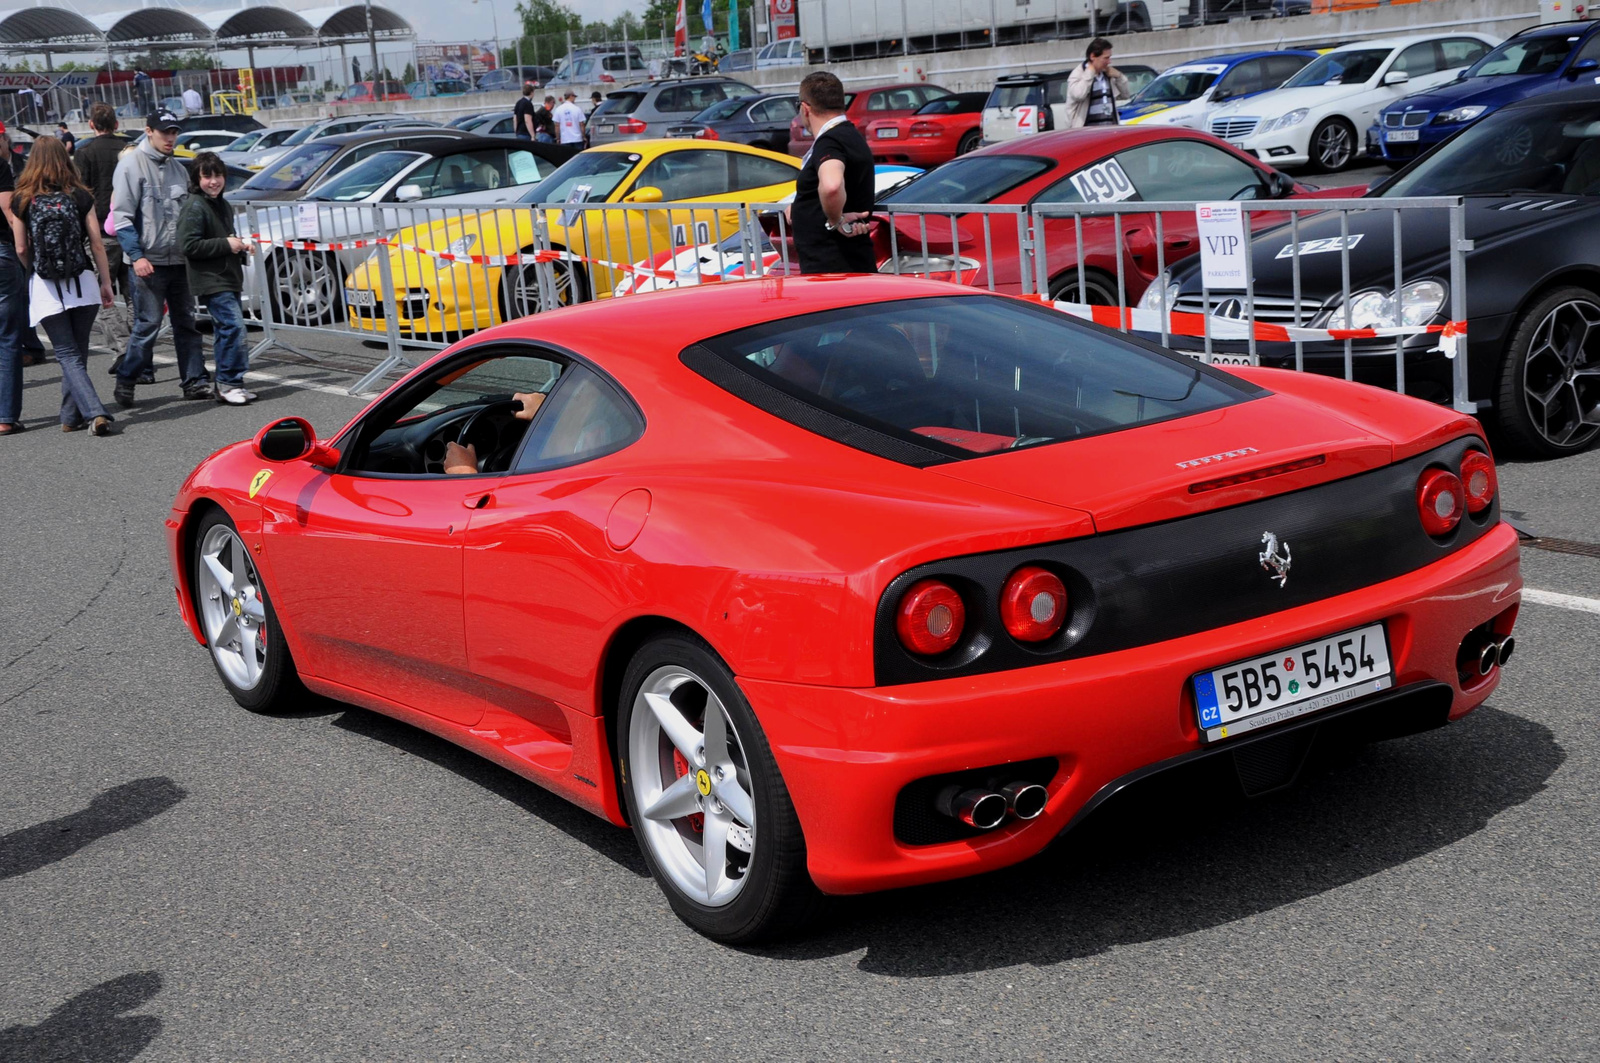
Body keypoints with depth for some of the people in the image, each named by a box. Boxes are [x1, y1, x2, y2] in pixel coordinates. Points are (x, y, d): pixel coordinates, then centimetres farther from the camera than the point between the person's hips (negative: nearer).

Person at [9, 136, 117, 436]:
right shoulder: (80, 196, -1)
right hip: (82, 284, 1)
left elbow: (21, 248, 0)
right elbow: (97, 244, -1)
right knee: (76, 352, 13)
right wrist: (106, 283, 7)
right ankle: (71, 416, 16)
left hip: (46, 288, -1)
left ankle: (94, 413, -16)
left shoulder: (22, 200, -3)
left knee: (68, 354, 0)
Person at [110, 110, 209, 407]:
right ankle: (125, 382, 5)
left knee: (186, 321, 7)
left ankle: (194, 380, 12)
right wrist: (136, 256, -18)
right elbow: (122, 215, -11)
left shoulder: (177, 168, 15)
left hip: (179, 260, 7)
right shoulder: (132, 164, -6)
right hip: (149, 261, -7)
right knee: (148, 324, -7)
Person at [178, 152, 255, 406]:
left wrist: (241, 246, 10)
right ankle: (230, 383, -11)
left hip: (229, 278, 9)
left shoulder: (223, 205, 17)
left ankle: (226, 384, 20)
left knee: (224, 331, 13)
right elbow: (188, 245, -19)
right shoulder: (195, 207, -12)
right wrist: (226, 244, -18)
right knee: (234, 326, -16)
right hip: (211, 281, -9)